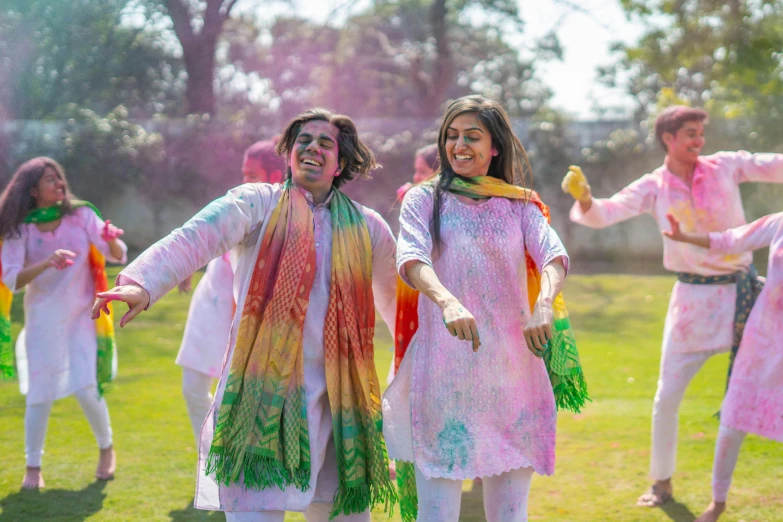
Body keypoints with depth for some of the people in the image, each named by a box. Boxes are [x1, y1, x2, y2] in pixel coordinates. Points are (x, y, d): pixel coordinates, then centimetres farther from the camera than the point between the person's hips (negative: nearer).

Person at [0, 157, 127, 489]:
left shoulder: (81, 215, -7)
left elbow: (118, 256, -10)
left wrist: (112, 241, -34)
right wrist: (47, 262, -33)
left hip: (81, 316, 0)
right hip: (42, 319, 0)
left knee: (87, 389, -9)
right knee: (40, 393, -1)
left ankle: (106, 449, 17)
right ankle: (33, 467, 14)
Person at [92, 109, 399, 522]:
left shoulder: (367, 228, 13)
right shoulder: (258, 203, 1)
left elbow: (399, 302, 24)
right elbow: (196, 237, -17)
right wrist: (143, 283, -34)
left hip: (337, 401, 4)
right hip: (262, 396, -4)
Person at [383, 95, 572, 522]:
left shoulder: (520, 205, 12)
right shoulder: (424, 199, 6)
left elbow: (553, 255, -6)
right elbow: (411, 258, -12)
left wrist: (544, 305, -28)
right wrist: (447, 301, -34)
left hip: (512, 368, 2)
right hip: (443, 370, -2)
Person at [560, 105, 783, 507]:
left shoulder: (726, 167, -4)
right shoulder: (653, 187, -4)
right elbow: (605, 214, -14)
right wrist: (584, 199, -36)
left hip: (742, 290, 0)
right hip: (694, 299, 0)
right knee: (667, 397, 3)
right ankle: (662, 483, 20)